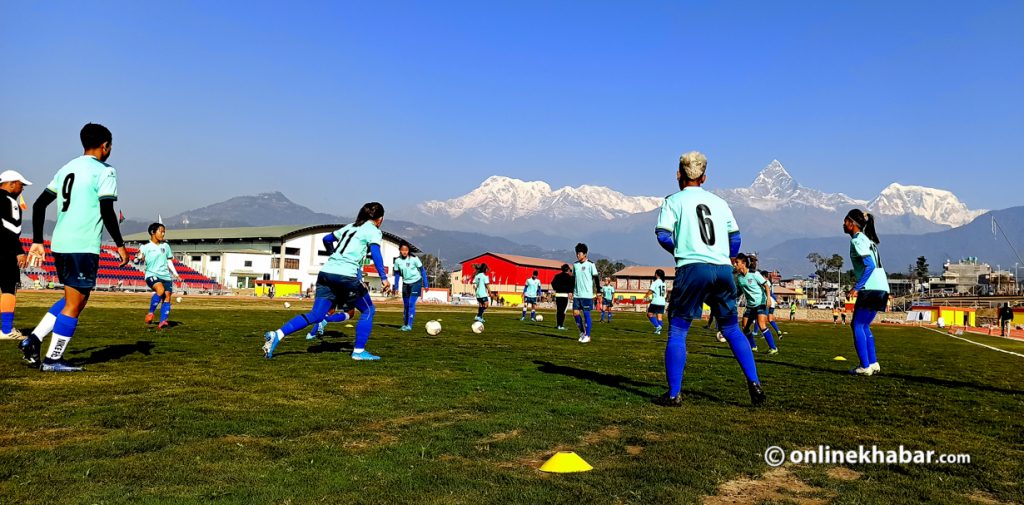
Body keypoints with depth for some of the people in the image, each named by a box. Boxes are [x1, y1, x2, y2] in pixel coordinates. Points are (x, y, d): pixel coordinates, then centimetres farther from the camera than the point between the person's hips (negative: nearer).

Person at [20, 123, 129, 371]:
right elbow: (107, 213, -15)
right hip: (83, 248, -8)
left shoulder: (67, 168, 16)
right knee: (75, 304, 1)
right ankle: (52, 359, 6)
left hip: (60, 245, 8)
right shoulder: (104, 171, -7)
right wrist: (120, 245, -4)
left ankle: (34, 339, 12)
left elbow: (39, 204, 15)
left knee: (73, 299, 22)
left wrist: (37, 241, 19)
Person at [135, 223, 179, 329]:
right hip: (152, 274, -5)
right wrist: (139, 257, -25)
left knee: (167, 296, -10)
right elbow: (136, 260, -2)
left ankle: (162, 321, -12)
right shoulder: (146, 247, 1)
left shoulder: (166, 246, 14)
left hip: (166, 276, 5)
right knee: (160, 290, -30)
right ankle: (150, 313, -15)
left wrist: (175, 273, 15)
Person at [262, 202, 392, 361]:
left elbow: (327, 239, 34)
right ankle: (359, 351, 7)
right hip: (346, 276, -7)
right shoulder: (373, 231, 4)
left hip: (326, 273, 7)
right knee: (368, 310, 11)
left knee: (315, 315, 6)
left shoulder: (350, 227, 25)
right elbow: (375, 253, -13)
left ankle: (276, 335, -8)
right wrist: (384, 278, -18)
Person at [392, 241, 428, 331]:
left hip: (416, 283, -4)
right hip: (406, 284, 4)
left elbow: (422, 271, -8)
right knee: (405, 305, 9)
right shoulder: (397, 260, -6)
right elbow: (397, 274, 6)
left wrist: (425, 285, -6)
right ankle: (404, 325, 19)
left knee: (411, 304, -15)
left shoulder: (414, 259, -17)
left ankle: (409, 326, -16)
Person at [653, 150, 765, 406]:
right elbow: (735, 237, 17)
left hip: (692, 270, -4)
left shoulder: (674, 201, 6)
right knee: (732, 329, 17)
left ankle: (674, 394, 0)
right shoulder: (719, 202, 18)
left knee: (677, 332, 2)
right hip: (723, 270, 4)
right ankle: (754, 384, 13)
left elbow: (663, 236, -4)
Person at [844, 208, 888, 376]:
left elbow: (870, 266, -19)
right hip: (881, 289, 9)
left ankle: (865, 367, -6)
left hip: (871, 289, -9)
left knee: (858, 325, -4)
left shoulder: (857, 240, -9)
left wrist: (857, 287, -20)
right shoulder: (866, 239, 20)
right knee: (864, 326, 15)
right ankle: (873, 363, 15)